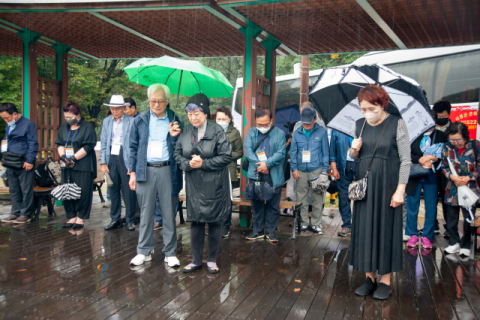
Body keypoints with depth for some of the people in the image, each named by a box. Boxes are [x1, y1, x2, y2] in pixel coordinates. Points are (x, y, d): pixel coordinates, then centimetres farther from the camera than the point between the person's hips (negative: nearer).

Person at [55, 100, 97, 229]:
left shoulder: (87, 127, -3)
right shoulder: (64, 127, 16)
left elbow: (87, 147, -10)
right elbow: (59, 144, 13)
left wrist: (74, 158, -15)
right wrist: (63, 157, -6)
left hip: (83, 166, -6)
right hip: (67, 165, 6)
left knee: (83, 192, -4)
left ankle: (81, 218, 5)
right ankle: (72, 217, 14)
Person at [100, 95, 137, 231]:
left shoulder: (132, 122, -3)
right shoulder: (106, 121, 13)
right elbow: (103, 143, 13)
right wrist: (103, 162, 5)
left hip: (125, 158, -4)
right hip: (111, 157, 5)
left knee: (129, 191, -3)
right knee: (113, 190, 9)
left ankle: (130, 220, 9)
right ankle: (115, 219, 19)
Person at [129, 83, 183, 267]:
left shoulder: (175, 122, 6)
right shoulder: (140, 121, 9)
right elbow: (133, 148, 11)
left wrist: (174, 136, -13)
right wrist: (132, 172, 5)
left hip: (167, 171, -1)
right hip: (145, 170, 1)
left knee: (169, 213, 5)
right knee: (146, 213, 8)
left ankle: (170, 253, 15)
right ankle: (144, 251, 20)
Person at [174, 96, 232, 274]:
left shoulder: (217, 132, -8)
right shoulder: (186, 132, 5)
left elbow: (226, 157, -11)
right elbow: (177, 154, 8)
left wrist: (203, 163, -16)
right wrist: (188, 164, -12)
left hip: (214, 185, -3)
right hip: (193, 184, 3)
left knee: (215, 222, 5)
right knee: (195, 221, 8)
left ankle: (212, 260, 20)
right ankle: (196, 260, 22)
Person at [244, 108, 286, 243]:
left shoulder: (279, 133, 3)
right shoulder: (251, 132, 9)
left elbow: (281, 153, -6)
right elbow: (248, 150, -2)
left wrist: (267, 163, -17)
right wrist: (259, 164, -14)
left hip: (274, 175, -2)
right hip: (255, 175, 2)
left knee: (273, 204, 4)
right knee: (256, 204, 8)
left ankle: (271, 231, 16)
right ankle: (258, 231, 20)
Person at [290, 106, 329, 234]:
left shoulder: (321, 132, 2)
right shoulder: (297, 133, 8)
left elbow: (325, 152, 4)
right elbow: (293, 152, 11)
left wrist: (325, 170, 0)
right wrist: (294, 168, 4)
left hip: (316, 170, -2)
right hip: (301, 171, 2)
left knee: (317, 199, 1)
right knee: (301, 198, 5)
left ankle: (316, 224, 11)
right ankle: (303, 223, 16)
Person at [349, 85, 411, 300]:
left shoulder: (396, 125, -9)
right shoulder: (360, 125, 6)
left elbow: (405, 160, -10)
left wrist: (400, 190, -15)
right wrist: (354, 151, -8)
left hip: (387, 186, -4)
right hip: (364, 185, 5)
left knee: (385, 228, 3)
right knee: (364, 229, 7)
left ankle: (385, 280, 15)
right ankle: (369, 278, 20)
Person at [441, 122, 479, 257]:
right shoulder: (447, 147, -2)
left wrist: (467, 178, -14)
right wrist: (453, 177, -11)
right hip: (452, 190, 3)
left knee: (469, 219, 5)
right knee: (451, 218, 10)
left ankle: (465, 246, 21)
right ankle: (454, 243, 27)